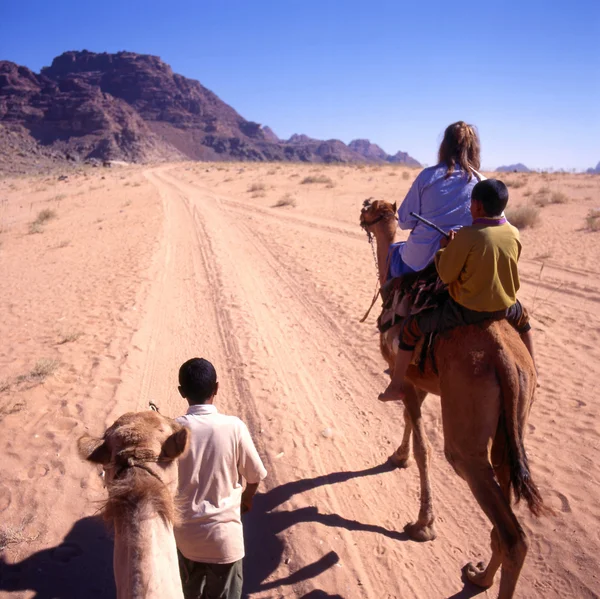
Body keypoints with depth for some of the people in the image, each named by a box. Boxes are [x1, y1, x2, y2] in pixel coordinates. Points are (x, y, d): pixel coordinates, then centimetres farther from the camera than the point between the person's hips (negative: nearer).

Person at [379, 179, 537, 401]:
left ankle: (397, 386, 15)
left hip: (467, 310, -6)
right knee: (522, 317, 42)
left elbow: (446, 274, -17)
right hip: (504, 307, 6)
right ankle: (532, 368, 57)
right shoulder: (514, 233, -4)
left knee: (410, 327, 8)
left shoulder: (467, 236, -22)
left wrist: (444, 248, 1)